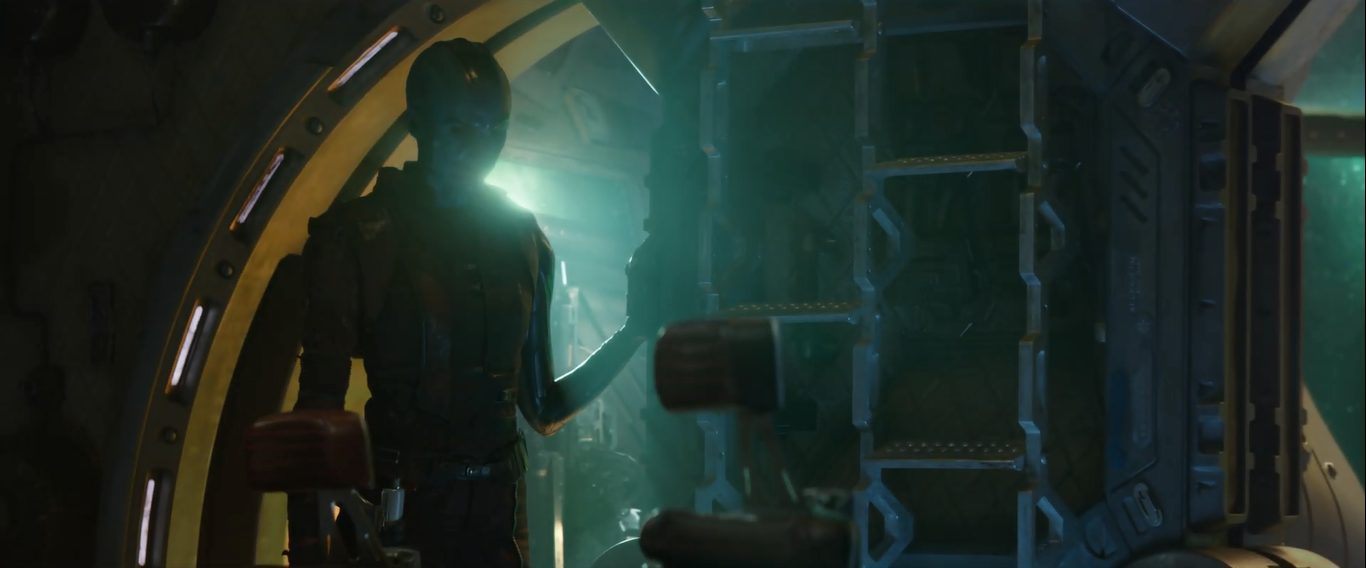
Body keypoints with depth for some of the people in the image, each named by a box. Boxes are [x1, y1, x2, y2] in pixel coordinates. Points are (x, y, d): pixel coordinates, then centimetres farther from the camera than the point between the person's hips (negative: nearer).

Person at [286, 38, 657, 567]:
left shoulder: (522, 240, 9)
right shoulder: (359, 236, -3)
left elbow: (543, 408, 12)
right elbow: (319, 400, -9)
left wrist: (635, 327, 4)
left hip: (491, 516, 4)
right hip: (394, 513, -4)